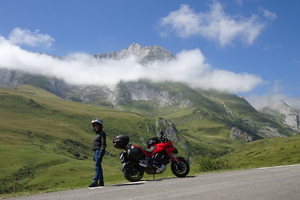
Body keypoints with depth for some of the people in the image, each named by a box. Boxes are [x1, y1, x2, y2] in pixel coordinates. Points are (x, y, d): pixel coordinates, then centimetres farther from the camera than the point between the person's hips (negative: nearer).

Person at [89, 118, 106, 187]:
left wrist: (100, 154, -22)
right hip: (96, 151, 9)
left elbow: (103, 145, -15)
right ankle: (101, 182, 13)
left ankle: (95, 182, -15)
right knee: (99, 167, 10)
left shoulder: (102, 133, -8)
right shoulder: (97, 134, 19)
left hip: (99, 151, -9)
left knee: (97, 167, -12)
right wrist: (95, 155, 20)